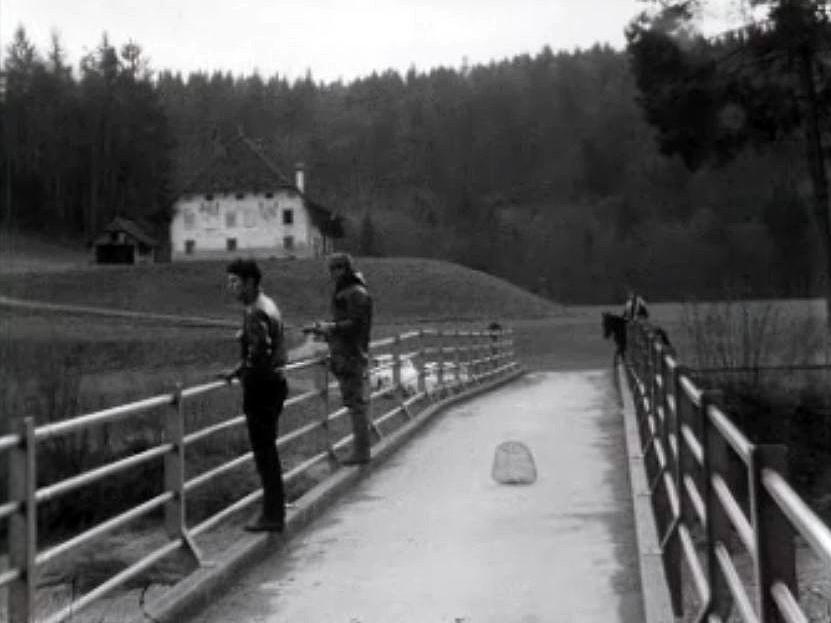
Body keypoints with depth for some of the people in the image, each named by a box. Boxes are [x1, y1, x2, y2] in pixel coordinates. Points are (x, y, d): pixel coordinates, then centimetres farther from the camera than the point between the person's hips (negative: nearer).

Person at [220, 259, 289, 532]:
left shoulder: (256, 312, -18)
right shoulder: (267, 304, 13)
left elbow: (259, 354, -27)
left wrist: (237, 373, -12)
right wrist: (241, 371, 16)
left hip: (261, 386, -10)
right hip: (274, 383, 10)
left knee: (264, 451, -3)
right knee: (267, 449, 17)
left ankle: (272, 516, 4)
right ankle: (275, 509, 26)